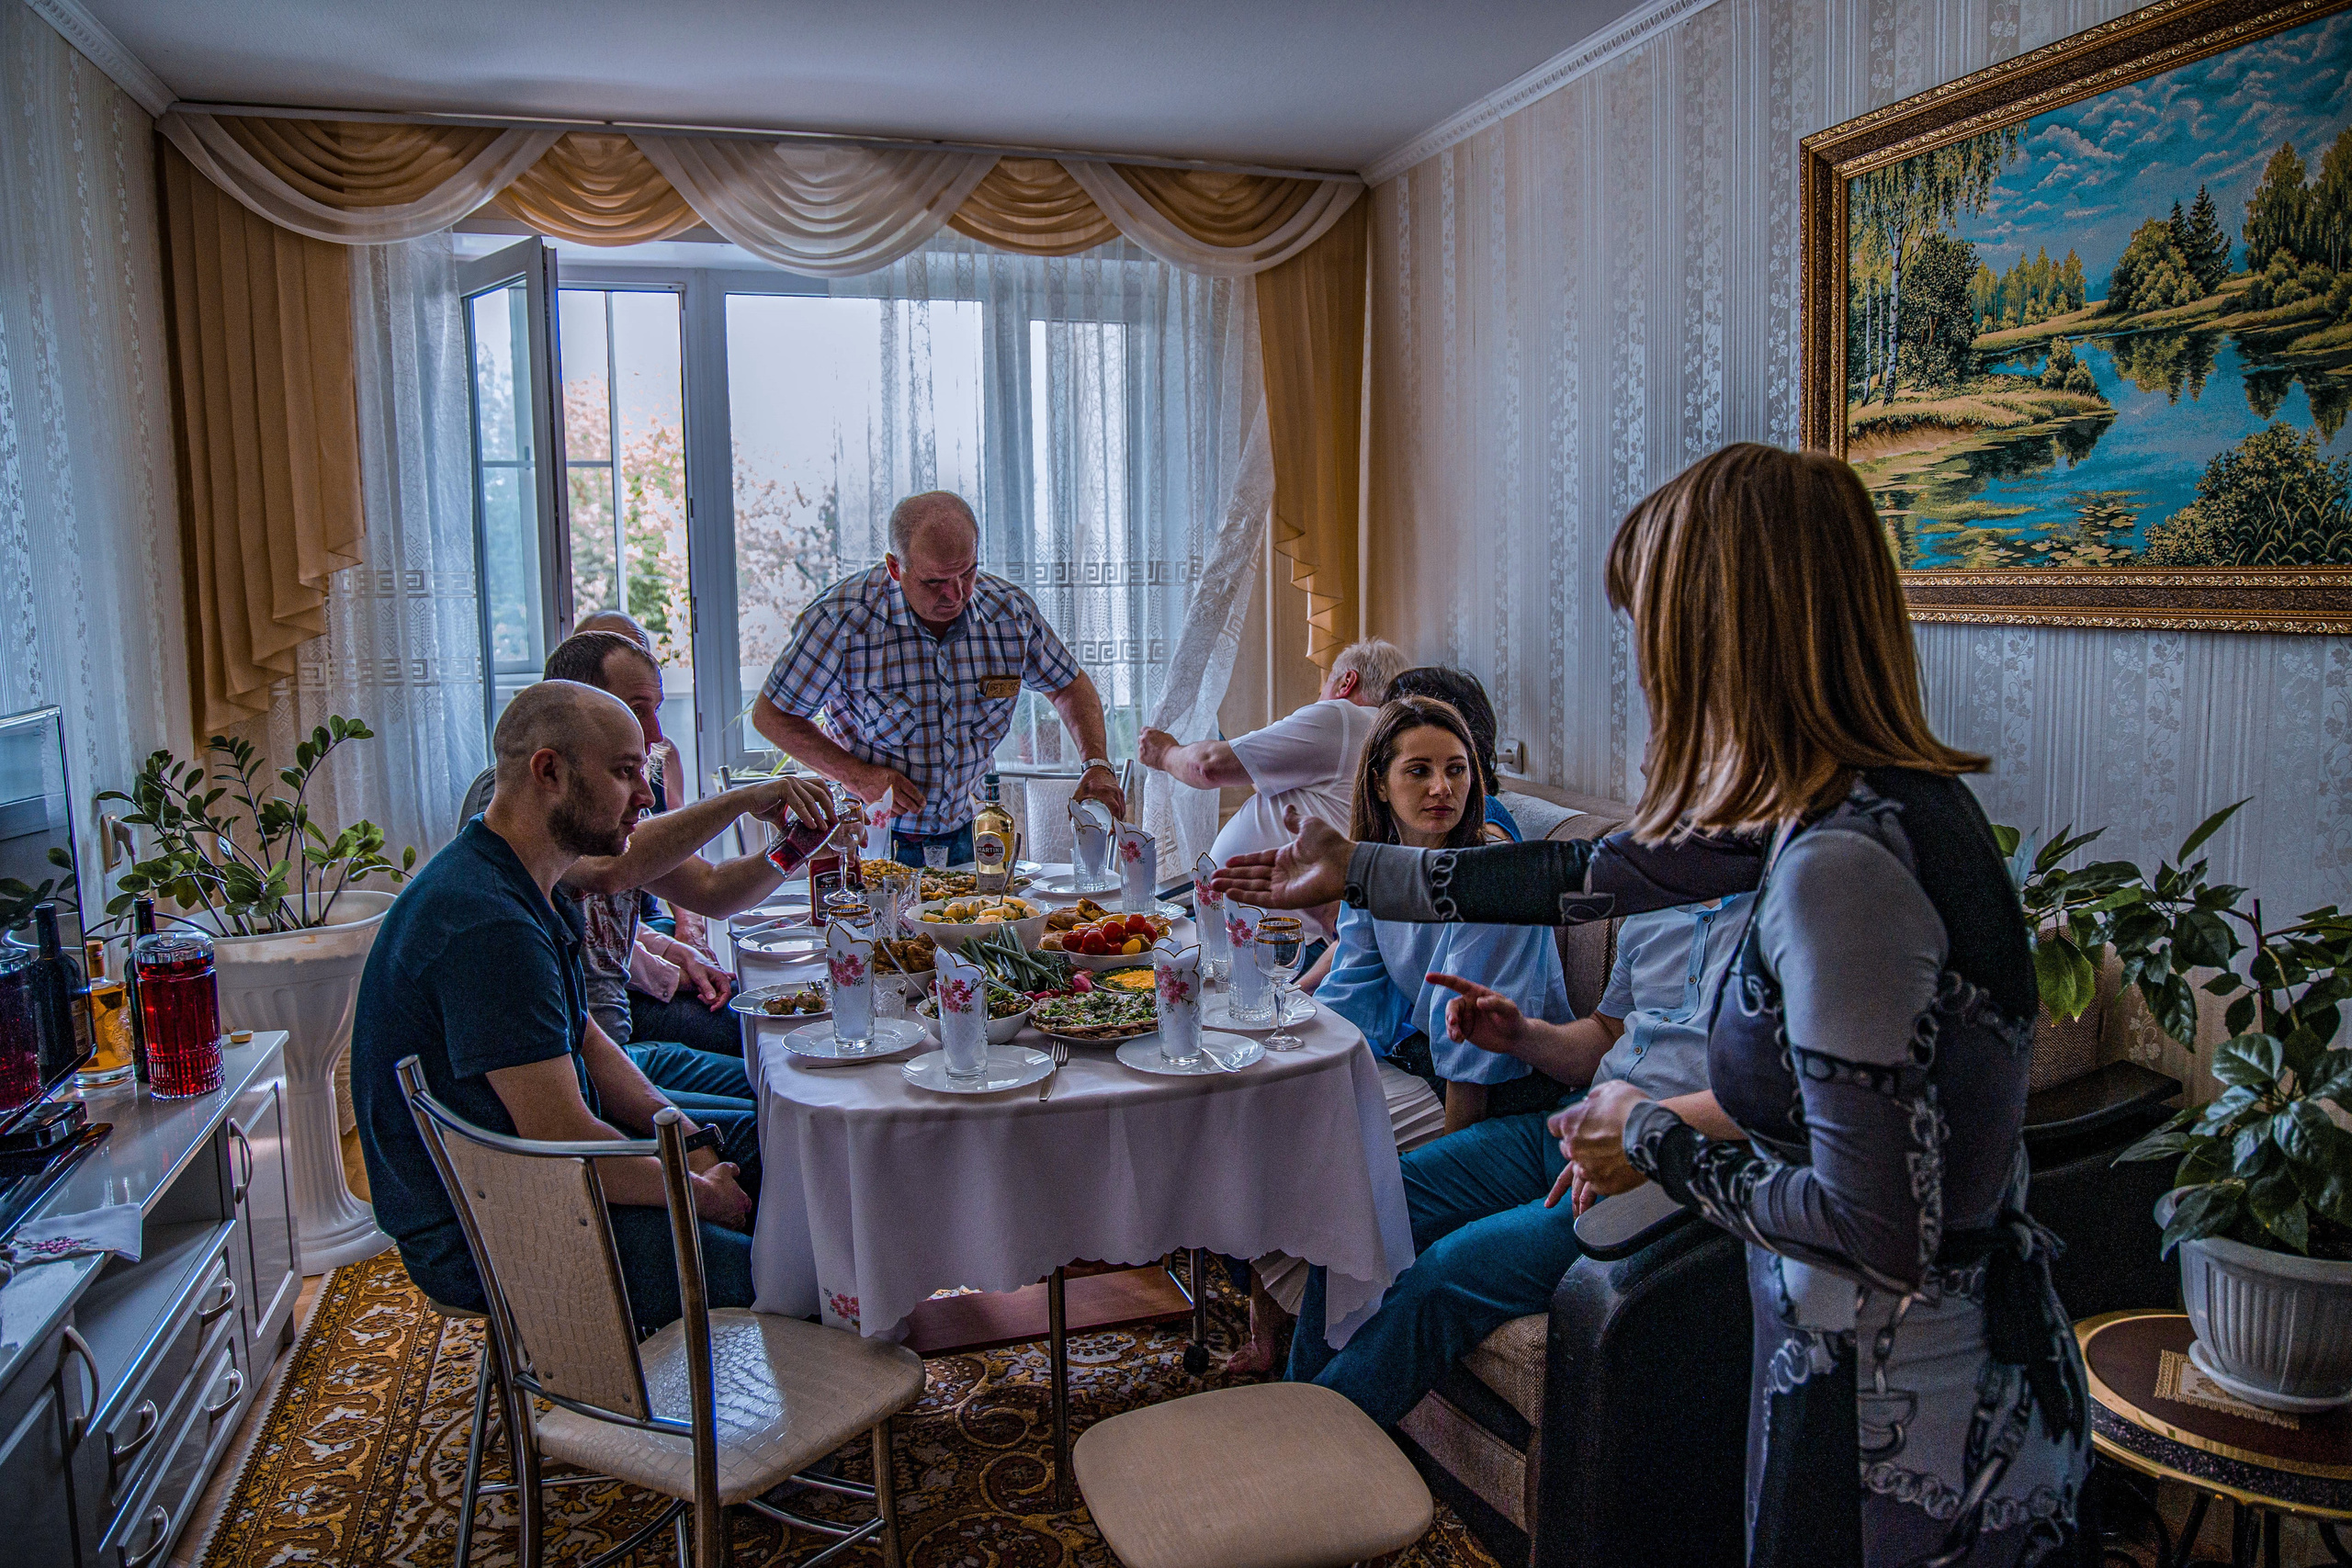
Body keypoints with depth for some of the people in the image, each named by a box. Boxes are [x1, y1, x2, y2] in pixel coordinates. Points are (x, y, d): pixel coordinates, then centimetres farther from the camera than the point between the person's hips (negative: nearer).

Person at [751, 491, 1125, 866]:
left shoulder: (1013, 613, -6)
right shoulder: (842, 620, -17)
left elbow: (1069, 686, 12)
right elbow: (771, 714, -6)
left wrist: (1097, 764, -5)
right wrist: (856, 775, -17)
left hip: (961, 837, 3)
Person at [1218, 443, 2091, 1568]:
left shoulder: (1842, 865, -29)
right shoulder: (1883, 796, -1)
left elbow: (1877, 1234, -27)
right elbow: (1607, 871, 8)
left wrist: (1656, 1144, -12)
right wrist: (1359, 871, 14)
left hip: (1896, 1427, -7)